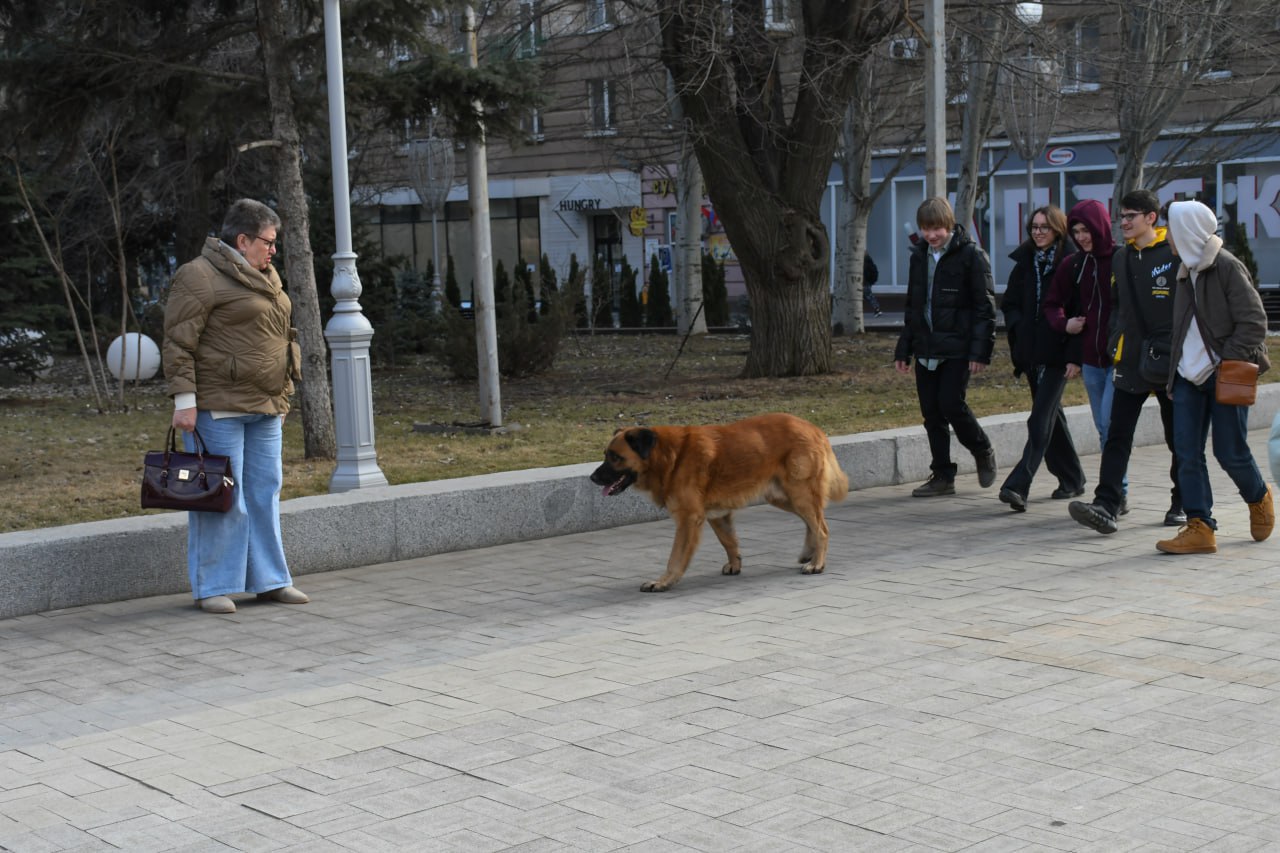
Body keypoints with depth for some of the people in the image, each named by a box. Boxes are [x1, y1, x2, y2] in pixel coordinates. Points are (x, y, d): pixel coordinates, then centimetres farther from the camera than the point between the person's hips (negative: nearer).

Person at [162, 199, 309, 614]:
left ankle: (269, 580, 19)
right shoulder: (200, 277, -10)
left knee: (265, 493, 11)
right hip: (218, 407, -8)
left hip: (264, 408, 8)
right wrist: (184, 401, -19)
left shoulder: (265, 277, 17)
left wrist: (281, 396, 21)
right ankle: (212, 587, 3)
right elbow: (178, 343, -14)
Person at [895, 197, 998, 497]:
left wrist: (980, 351, -15)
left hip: (957, 348, -6)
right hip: (926, 349, 6)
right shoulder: (919, 256, 12)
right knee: (931, 412, 5)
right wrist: (903, 349, 15)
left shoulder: (971, 255, -7)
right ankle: (942, 476, 13)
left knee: (951, 404, -12)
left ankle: (984, 454, 14)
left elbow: (985, 306, -8)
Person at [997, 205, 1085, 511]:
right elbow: (1010, 303, 19)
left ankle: (1018, 486, -19)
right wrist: (1018, 329, 0)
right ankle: (1072, 479, 28)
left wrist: (1075, 356, -15)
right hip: (1032, 352, 7)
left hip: (1058, 355, -7)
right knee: (1051, 415, 15)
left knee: (1041, 420, -12)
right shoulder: (1025, 263, 11)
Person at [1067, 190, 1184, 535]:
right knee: (1117, 435, -6)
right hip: (1130, 362, 5)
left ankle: (1182, 504, 22)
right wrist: (1114, 343, 9)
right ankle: (1107, 506, -13)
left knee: (1178, 438, 9)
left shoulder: (1176, 254, -7)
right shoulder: (1120, 259, 11)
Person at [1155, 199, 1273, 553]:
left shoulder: (1228, 267, -11)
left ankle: (1259, 498, 30)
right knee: (1187, 454, -2)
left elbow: (1254, 321, -14)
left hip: (1226, 376, -7)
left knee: (1230, 452, 0)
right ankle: (1199, 528, 0)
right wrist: (1175, 370, 13)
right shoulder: (1186, 272, 14)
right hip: (1189, 375, 7)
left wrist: (1228, 361, -18)